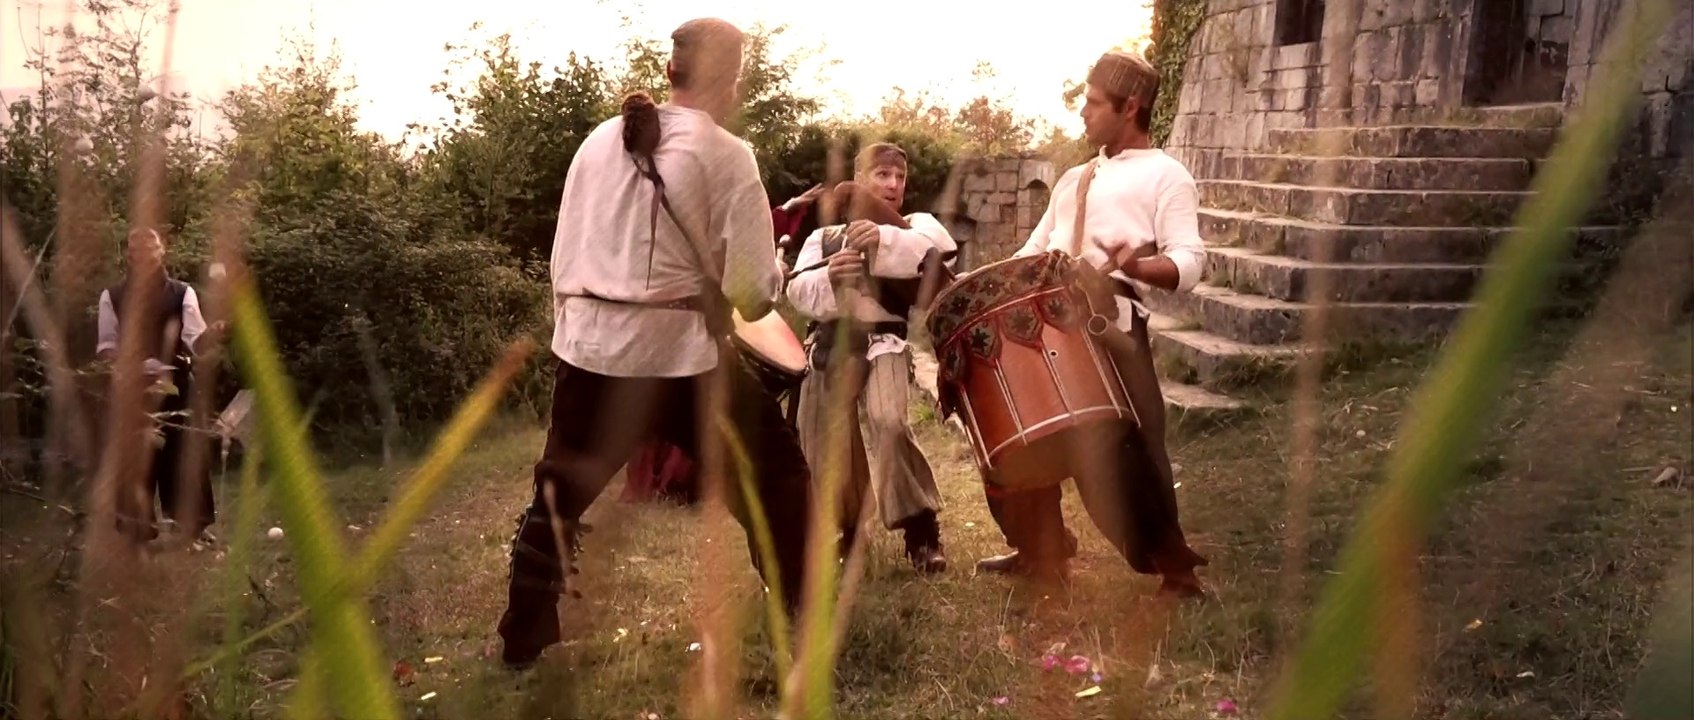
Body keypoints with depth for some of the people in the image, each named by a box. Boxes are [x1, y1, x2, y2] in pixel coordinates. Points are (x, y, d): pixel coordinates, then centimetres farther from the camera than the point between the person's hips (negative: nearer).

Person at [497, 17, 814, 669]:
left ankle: (521, 644, 28)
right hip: (682, 354, -4)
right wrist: (770, 284, 14)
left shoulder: (600, 141, 9)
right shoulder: (726, 155, -4)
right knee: (778, 478, 12)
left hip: (590, 348, 5)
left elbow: (563, 260, 12)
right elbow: (752, 289, -8)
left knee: (558, 494, 21)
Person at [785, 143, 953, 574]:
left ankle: (921, 528, -12)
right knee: (820, 437, 0)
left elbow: (940, 247, -11)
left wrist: (884, 240, -28)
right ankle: (846, 525, 25)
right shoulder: (824, 236, 20)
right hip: (831, 340, 3)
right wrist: (828, 279, -19)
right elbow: (798, 291, 4)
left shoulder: (916, 225, 15)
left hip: (885, 338, -3)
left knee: (888, 422, -26)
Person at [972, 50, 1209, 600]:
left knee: (1127, 454, -8)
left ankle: (1174, 569, 6)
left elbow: (1189, 262, -12)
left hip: (1112, 328, -8)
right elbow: (1035, 248, 26)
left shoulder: (1165, 176, -1)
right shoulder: (1074, 178, 23)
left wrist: (1136, 264, -33)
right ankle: (1039, 552, 31)